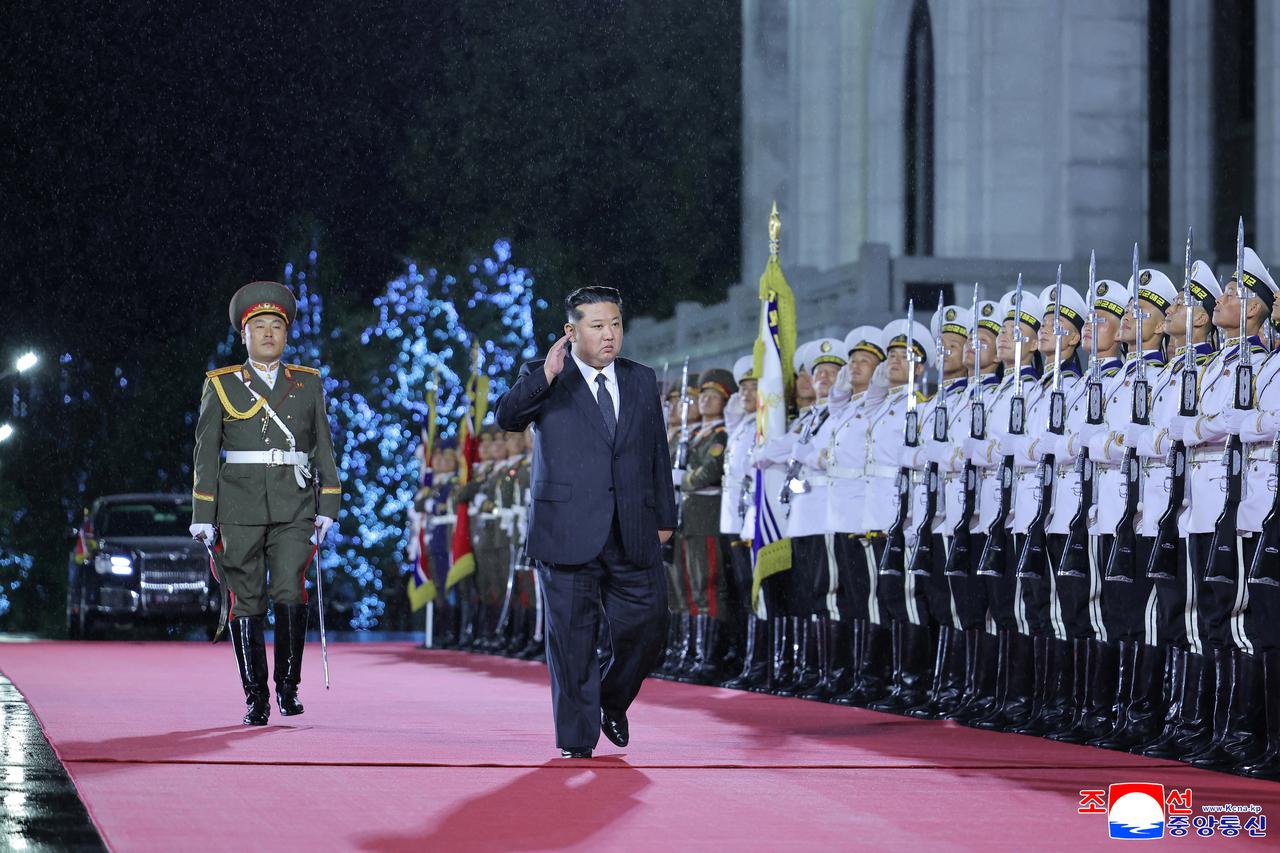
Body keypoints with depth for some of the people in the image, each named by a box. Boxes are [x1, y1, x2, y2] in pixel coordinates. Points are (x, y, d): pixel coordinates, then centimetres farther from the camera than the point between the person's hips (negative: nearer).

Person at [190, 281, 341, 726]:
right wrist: (203, 518, 0)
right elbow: (206, 455, 6)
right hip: (239, 506, 0)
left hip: (294, 507, 0)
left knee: (290, 591, -15)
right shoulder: (221, 386, 8)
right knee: (247, 602, 0)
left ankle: (288, 685, 0)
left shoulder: (308, 384, 12)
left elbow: (323, 450, 12)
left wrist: (327, 508, 3)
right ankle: (256, 698, 7)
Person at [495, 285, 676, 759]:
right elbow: (507, 417, -16)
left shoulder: (642, 381, 13)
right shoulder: (542, 379, 2)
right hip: (568, 533, -3)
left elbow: (658, 452, 18)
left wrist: (665, 517, 17)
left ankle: (612, 701, 29)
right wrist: (546, 375, -28)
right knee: (573, 637, 0)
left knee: (645, 627, 2)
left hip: (633, 534, 3)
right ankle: (577, 738, 8)